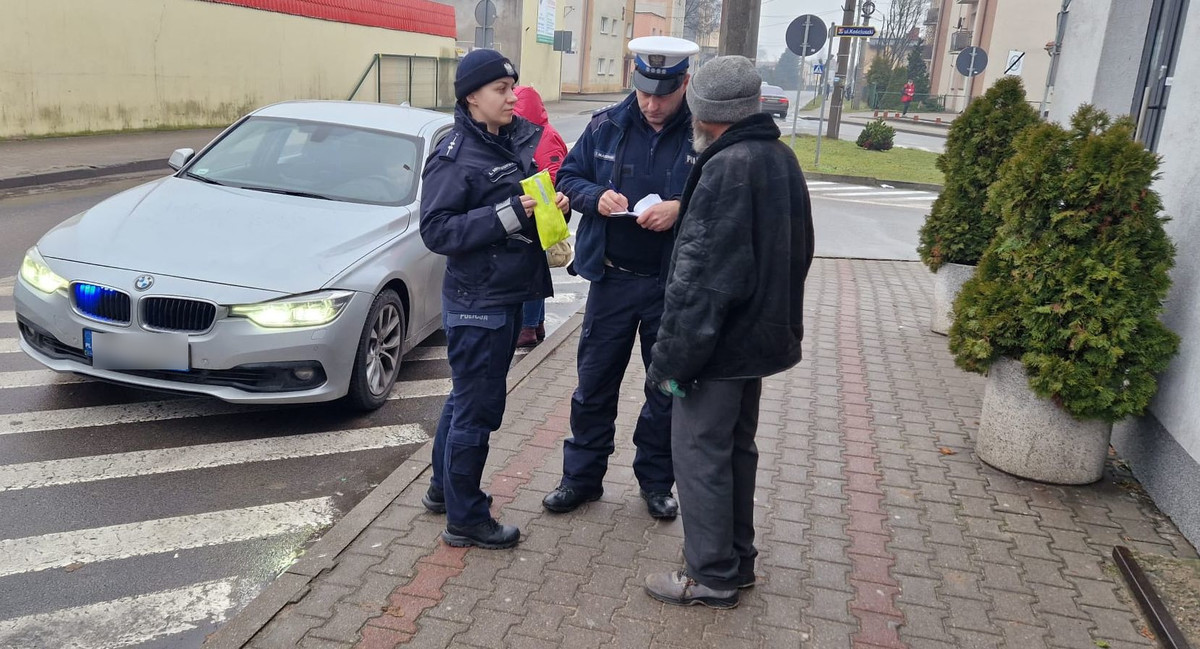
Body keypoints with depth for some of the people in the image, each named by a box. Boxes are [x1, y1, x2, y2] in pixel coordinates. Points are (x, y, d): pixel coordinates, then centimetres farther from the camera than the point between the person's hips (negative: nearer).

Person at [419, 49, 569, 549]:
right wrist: (508, 214, -25)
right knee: (477, 409, 2)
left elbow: (535, 198, 18)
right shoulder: (454, 155, -14)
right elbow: (436, 230, -20)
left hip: (510, 293, 8)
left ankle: (443, 488, 39)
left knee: (467, 399, 21)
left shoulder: (517, 141, 8)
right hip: (476, 301, -8)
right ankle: (465, 520, 17)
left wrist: (555, 205, -3)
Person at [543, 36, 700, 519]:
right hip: (611, 278, 2)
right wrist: (596, 196, -13)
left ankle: (656, 480, 32)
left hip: (674, 285, -2)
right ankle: (582, 476, 28)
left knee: (668, 389, 13)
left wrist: (682, 210, -24)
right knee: (595, 383, 12)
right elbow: (568, 176, 8)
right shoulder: (606, 126, -1)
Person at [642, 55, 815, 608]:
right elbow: (798, 252, 18)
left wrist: (673, 358, -20)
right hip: (762, 333, 10)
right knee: (736, 447, 20)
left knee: (700, 453, 3)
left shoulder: (727, 169, -22)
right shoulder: (782, 158, 8)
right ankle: (736, 557, 34)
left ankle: (712, 575, 15)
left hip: (721, 341, -10)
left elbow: (704, 279, -25)